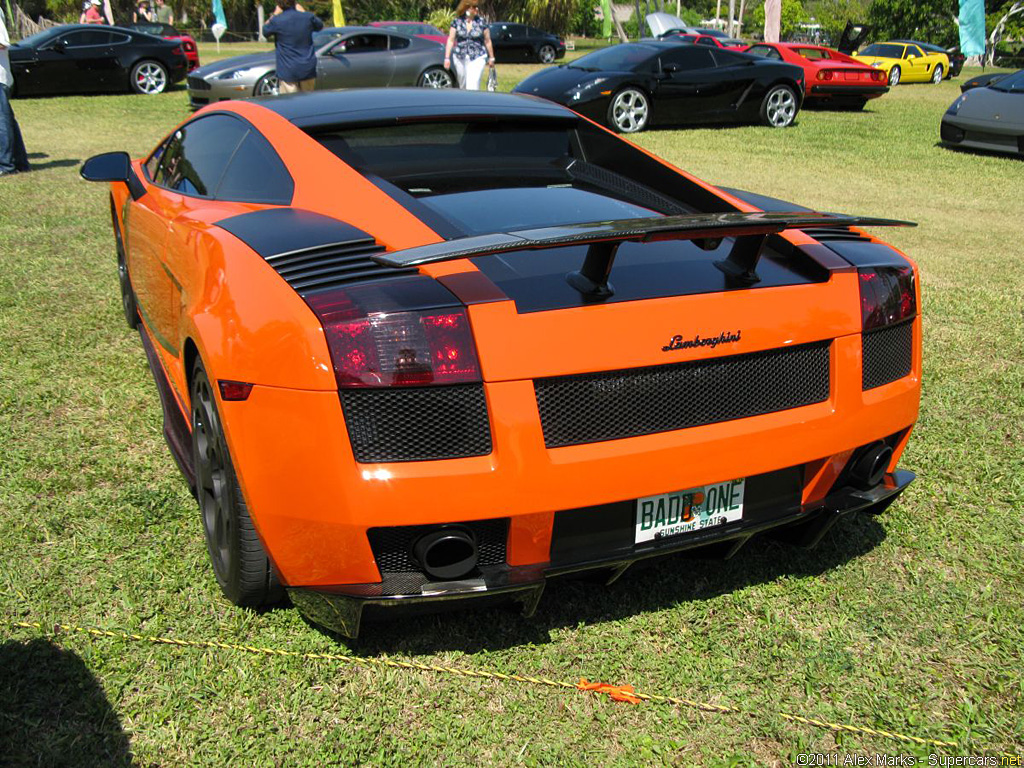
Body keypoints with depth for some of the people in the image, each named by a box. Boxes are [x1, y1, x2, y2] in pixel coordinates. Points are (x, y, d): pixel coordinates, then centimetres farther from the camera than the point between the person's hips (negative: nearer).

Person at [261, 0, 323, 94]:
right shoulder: (307, 17, -2)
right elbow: (320, 26, 21)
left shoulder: (277, 21, -10)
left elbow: (265, 31, 11)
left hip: (287, 72, -3)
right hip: (308, 70, 3)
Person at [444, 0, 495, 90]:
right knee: (462, 85, 14)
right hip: (460, 58, 2)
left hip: (478, 58, -2)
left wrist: (491, 58, 10)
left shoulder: (481, 22, 0)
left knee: (472, 86, -15)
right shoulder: (457, 22, 1)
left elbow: (487, 41, 6)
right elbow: (450, 40, 3)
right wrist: (447, 58, -2)